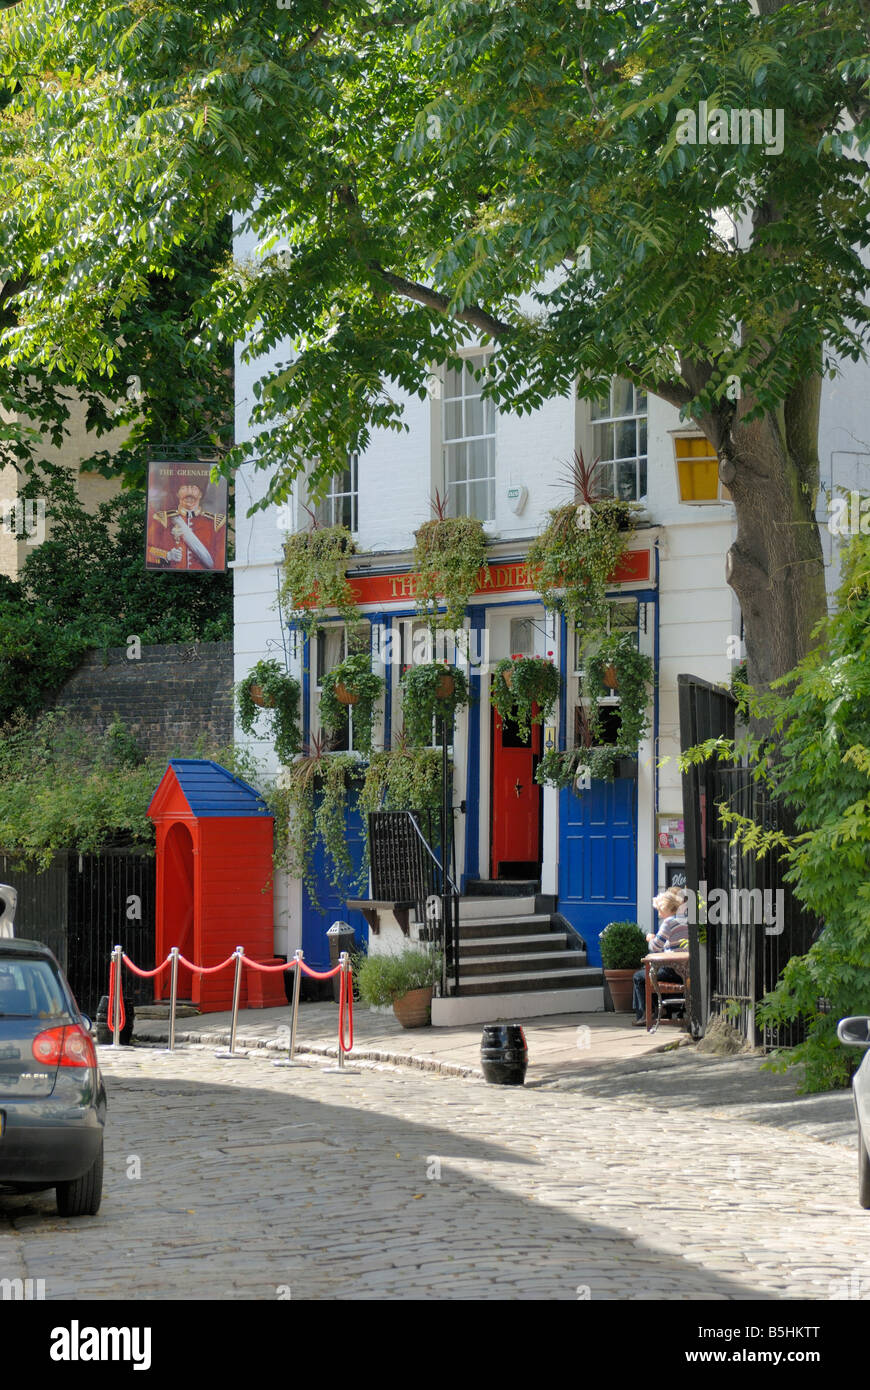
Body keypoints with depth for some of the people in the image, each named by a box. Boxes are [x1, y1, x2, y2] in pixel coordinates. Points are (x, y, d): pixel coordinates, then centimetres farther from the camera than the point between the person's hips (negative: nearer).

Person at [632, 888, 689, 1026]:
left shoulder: (669, 922, -16)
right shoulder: (685, 921, 9)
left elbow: (655, 947, -13)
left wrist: (651, 938, 8)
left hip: (673, 972, -9)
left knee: (639, 977, 10)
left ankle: (643, 1015, 15)